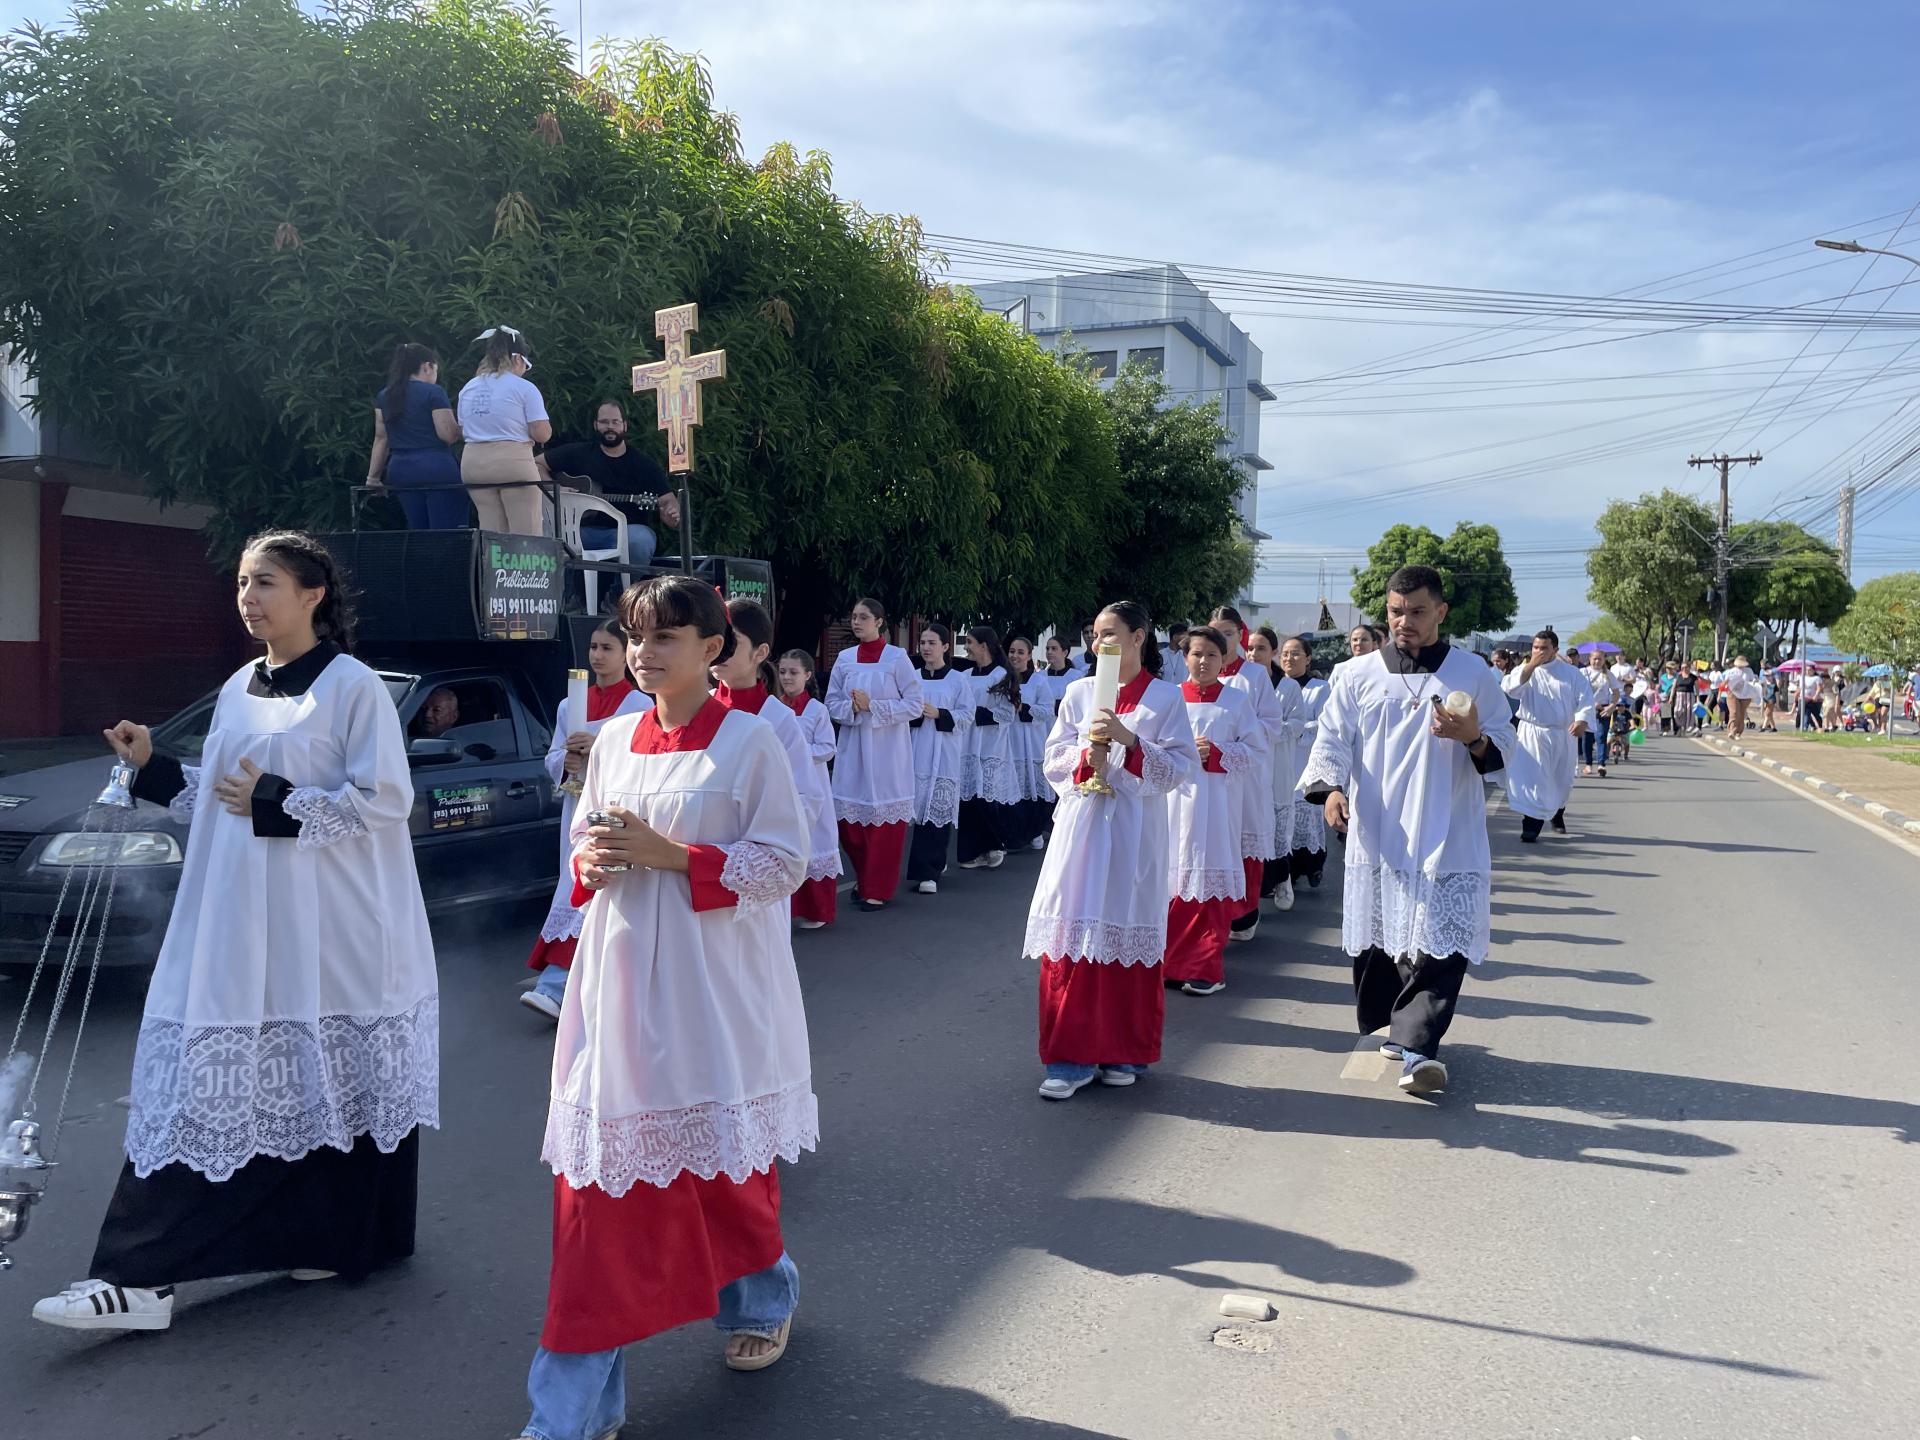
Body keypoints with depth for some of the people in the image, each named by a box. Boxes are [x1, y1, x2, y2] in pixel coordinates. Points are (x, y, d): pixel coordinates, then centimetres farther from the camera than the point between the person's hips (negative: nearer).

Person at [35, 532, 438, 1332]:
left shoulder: (353, 687, -8)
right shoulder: (237, 691, 13)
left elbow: (385, 801, -15)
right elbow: (218, 801, 19)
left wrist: (278, 803, -20)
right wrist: (152, 770, 5)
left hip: (330, 931, -6)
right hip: (237, 927, 7)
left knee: (332, 1079, 6)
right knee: (206, 1083, 3)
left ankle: (345, 1237, 25)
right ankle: (143, 1275, 7)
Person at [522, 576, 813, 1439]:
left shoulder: (749, 741, -8)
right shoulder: (614, 741, 7)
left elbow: (784, 861, -10)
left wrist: (670, 855, -19)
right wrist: (592, 862, -7)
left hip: (715, 988, -4)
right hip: (621, 983, 4)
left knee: (727, 1161, 11)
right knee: (603, 1169, 3)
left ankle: (762, 1301, 42)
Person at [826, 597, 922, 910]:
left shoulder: (896, 657, -4)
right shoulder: (845, 658, 8)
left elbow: (915, 704, -7)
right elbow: (832, 703, 10)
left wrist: (873, 705, -15)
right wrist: (852, 708, -11)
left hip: (887, 747, -4)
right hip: (852, 746, 4)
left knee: (884, 816, -2)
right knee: (849, 817, 3)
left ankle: (879, 890, 8)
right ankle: (864, 880, 24)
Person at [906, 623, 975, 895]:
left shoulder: (958, 680, 3)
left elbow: (967, 716, -1)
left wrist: (939, 715, -14)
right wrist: (913, 714, -7)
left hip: (944, 755, -3)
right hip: (917, 752, 3)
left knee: (938, 811, -7)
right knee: (920, 809, 1)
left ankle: (928, 872, -5)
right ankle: (935, 864, 15)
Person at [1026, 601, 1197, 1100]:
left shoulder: (1166, 697, 2)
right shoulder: (1079, 692, 9)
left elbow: (1180, 768, -5)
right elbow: (1053, 761, 8)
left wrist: (1129, 740, -17)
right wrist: (1086, 756, -13)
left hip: (1134, 831, -2)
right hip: (1081, 825, 2)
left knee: (1129, 936, 2)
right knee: (1073, 936, -3)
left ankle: (1124, 1053, 17)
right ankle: (1073, 1056, 4)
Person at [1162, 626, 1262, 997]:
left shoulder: (1237, 700, 4)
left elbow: (1255, 750, 1)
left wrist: (1216, 754, -14)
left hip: (1217, 800, -1)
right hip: (1175, 797, 1)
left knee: (1211, 879, -2)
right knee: (1174, 879, 2)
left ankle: (1206, 967, 7)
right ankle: (1173, 961, 15)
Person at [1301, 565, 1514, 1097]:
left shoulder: (1473, 673, 4)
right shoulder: (1359, 674, 6)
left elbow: (1504, 749, 5)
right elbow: (1331, 739, 2)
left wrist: (1474, 738, -18)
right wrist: (1331, 789, -17)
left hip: (1448, 839, -1)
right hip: (1378, 837, 2)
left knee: (1440, 945, -10)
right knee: (1378, 943, 8)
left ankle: (1414, 1046, -9)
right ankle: (1402, 1031, 27)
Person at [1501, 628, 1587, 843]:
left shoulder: (1571, 673, 1)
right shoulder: (1524, 670, 0)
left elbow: (1585, 697, -6)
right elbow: (1510, 689, -18)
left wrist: (1581, 720, -24)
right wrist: (1531, 666, -23)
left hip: (1562, 735, 2)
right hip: (1532, 734, -2)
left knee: (1562, 781, 18)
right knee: (1532, 780, -11)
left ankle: (1557, 815, 43)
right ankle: (1531, 826, -8)